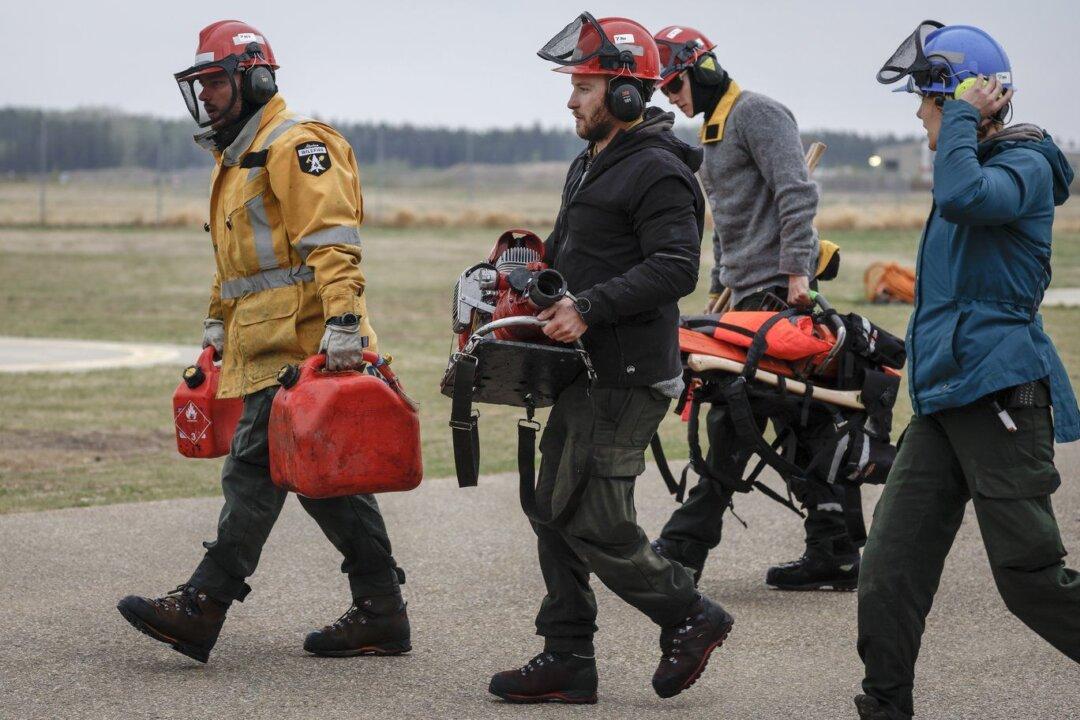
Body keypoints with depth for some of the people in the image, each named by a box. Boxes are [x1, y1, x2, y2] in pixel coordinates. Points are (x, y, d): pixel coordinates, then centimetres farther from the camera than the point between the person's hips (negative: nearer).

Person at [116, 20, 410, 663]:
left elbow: (332, 241, -20)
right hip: (266, 343, 10)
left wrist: (342, 323, -27)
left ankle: (201, 608, -14)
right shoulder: (237, 156, 23)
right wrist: (217, 327, 30)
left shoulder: (296, 145, -10)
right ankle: (380, 612, 13)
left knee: (255, 469, -12)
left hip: (300, 345, -10)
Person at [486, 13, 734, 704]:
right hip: (586, 374, 10)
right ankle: (568, 660, 15)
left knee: (595, 523, -10)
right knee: (556, 512, 9)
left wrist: (589, 308, -26)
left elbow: (675, 268, -23)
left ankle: (691, 616, 8)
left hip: (627, 379, -10)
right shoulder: (589, 166, 19)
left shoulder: (658, 172, -13)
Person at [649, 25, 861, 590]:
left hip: (775, 290, -10)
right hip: (748, 294, 10)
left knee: (733, 420, -10)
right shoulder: (714, 130, 24)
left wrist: (796, 272, -23)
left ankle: (684, 548, -9)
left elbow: (797, 193, -17)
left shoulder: (757, 113, -7)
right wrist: (719, 288, 24)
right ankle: (832, 555, 8)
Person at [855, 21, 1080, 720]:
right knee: (891, 566, 2)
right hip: (944, 400, 9)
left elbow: (963, 197, -33)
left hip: (1001, 397, -9)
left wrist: (964, 115, -21)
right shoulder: (977, 164, 18)